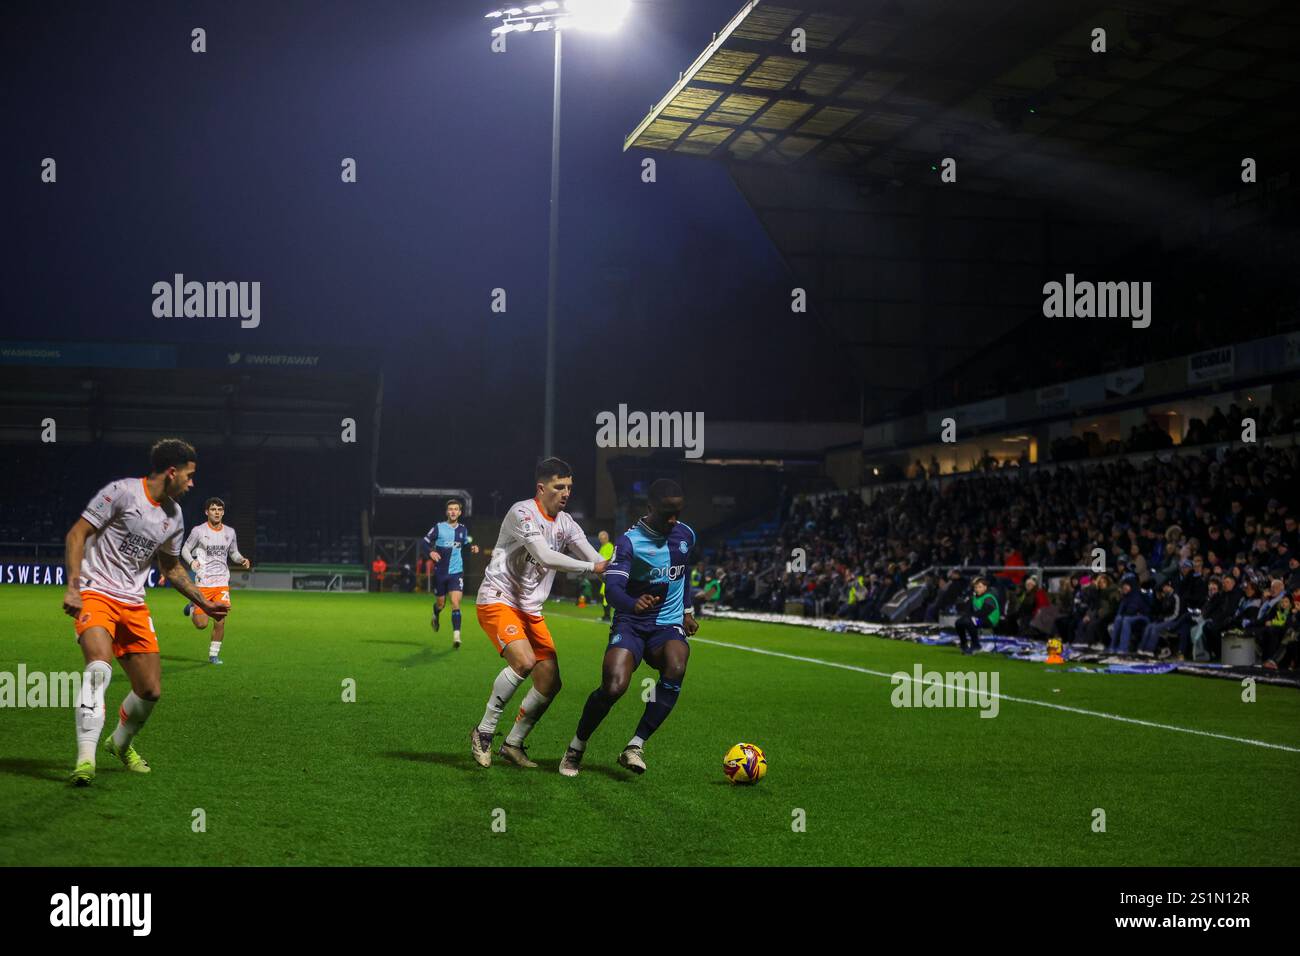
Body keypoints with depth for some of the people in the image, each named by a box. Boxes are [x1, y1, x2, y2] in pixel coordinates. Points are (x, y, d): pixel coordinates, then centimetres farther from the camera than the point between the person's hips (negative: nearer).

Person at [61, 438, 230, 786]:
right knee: (100, 664, -32)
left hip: (134, 604, 7)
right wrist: (73, 586, -20)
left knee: (151, 690, 4)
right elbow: (76, 535, -10)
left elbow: (172, 567, 26)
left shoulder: (174, 516, 11)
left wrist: (205, 604, 24)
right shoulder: (121, 492, -10)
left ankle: (121, 742, 34)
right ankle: (85, 759, -33)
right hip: (95, 594, -7)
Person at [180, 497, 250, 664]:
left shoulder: (229, 532, 9)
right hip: (203, 583, -3)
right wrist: (191, 561, -17)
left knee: (220, 622, -6)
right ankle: (192, 608, 29)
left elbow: (234, 553, 19)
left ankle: (213, 655, 10)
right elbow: (185, 549, 4)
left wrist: (242, 560, -3)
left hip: (222, 583, 3)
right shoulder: (199, 531, -3)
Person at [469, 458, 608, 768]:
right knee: (524, 661, -29)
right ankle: (483, 733, -13)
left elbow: (599, 562, 7)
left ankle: (513, 744, 16)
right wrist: (591, 567, -24)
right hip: (497, 601, -8)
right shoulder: (521, 512, -14)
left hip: (531, 611, 8)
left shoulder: (565, 523, 10)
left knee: (551, 682, -1)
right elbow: (545, 556, -26)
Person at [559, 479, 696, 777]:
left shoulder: (686, 535, 5)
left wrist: (686, 611, 30)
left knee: (675, 669, -31)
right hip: (631, 625, -3)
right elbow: (612, 588, -27)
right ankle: (576, 747, 3)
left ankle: (635, 746, -22)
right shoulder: (629, 541, -12)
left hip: (669, 625, 3)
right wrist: (633, 604, -48)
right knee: (613, 686, -24)